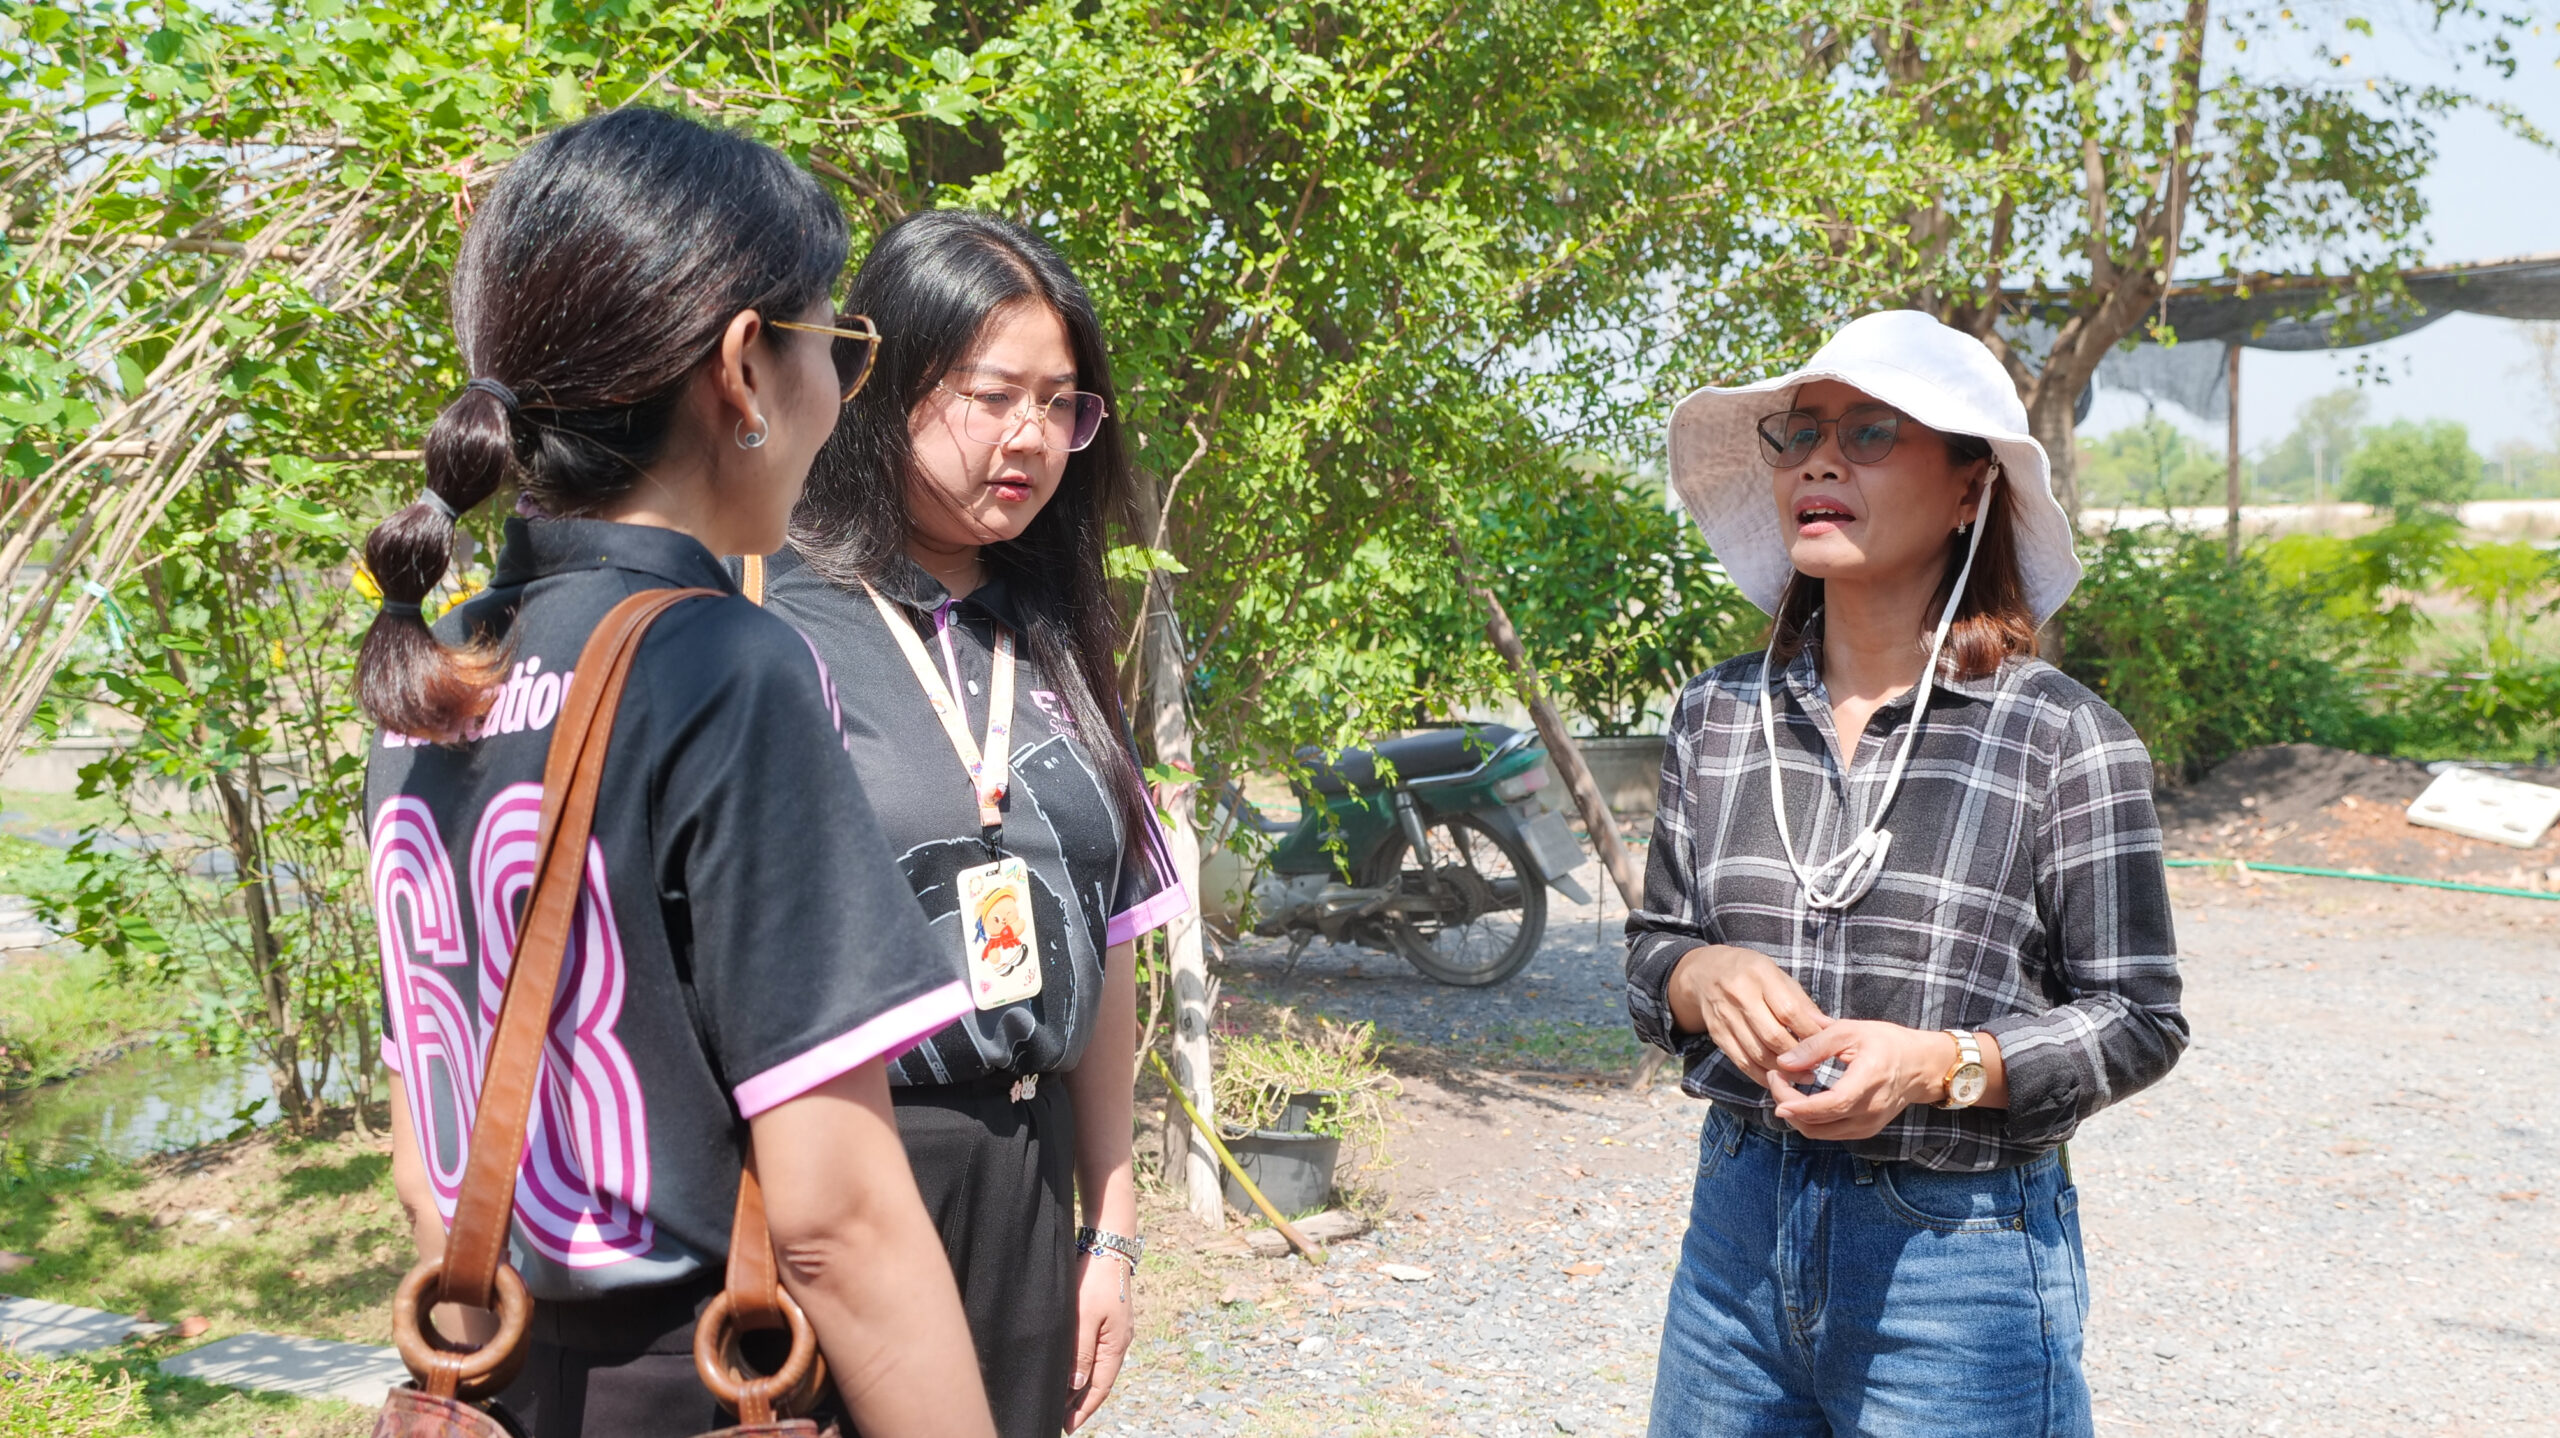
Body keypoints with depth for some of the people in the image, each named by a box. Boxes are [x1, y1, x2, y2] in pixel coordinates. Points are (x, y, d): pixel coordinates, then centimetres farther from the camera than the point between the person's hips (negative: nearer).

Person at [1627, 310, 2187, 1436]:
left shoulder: (2060, 738, -9)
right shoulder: (1716, 715, 3)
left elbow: (2137, 1019, -5)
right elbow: (1652, 950, 10)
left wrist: (1939, 1064, -21)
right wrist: (1704, 978, -13)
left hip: (1960, 1246, -4)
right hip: (1740, 1223, 4)